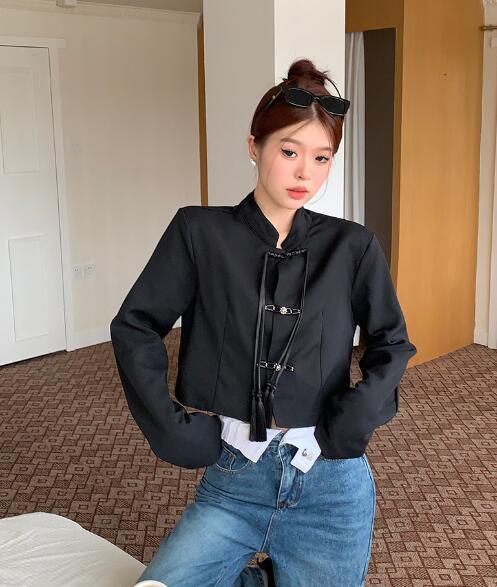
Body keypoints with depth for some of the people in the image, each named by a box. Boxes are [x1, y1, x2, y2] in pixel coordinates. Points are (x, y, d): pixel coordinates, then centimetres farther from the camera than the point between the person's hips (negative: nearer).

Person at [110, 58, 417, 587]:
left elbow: (392, 343, 7)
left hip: (332, 486, 1)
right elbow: (134, 326, 1)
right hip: (232, 480, 0)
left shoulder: (352, 246, -2)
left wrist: (356, 416, -10)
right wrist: (169, 426, -7)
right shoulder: (200, 232, -4)